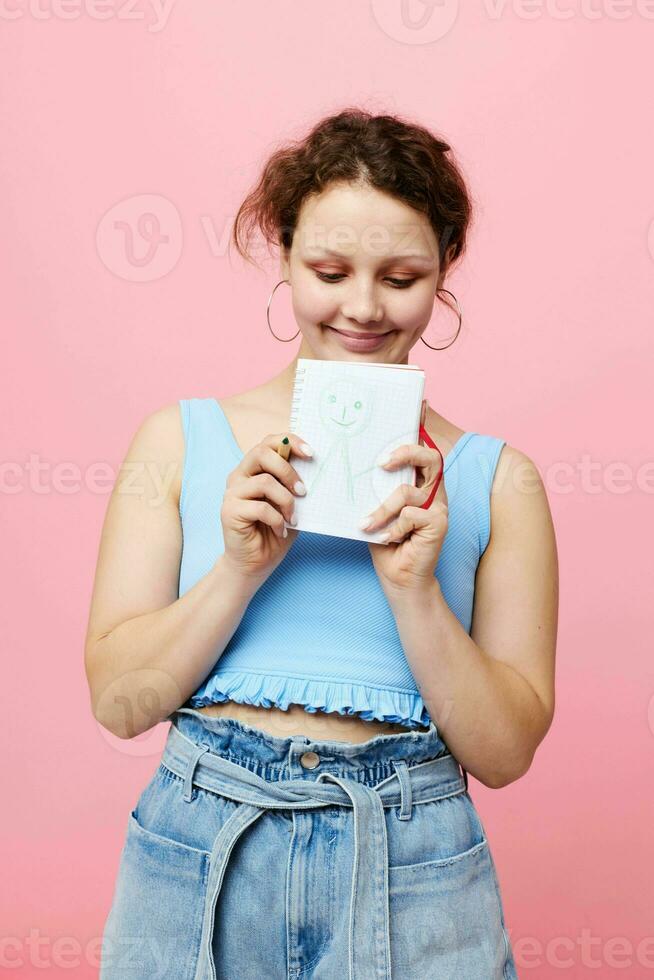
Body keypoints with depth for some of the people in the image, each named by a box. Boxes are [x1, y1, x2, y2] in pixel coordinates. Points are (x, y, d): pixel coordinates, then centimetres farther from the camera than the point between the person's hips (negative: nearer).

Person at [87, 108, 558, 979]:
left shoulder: (496, 479, -1)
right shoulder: (181, 440, 0)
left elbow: (505, 752, -3)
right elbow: (119, 703, -2)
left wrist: (414, 589, -17)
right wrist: (242, 568, -16)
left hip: (413, 877, 0)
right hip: (196, 858, 1)